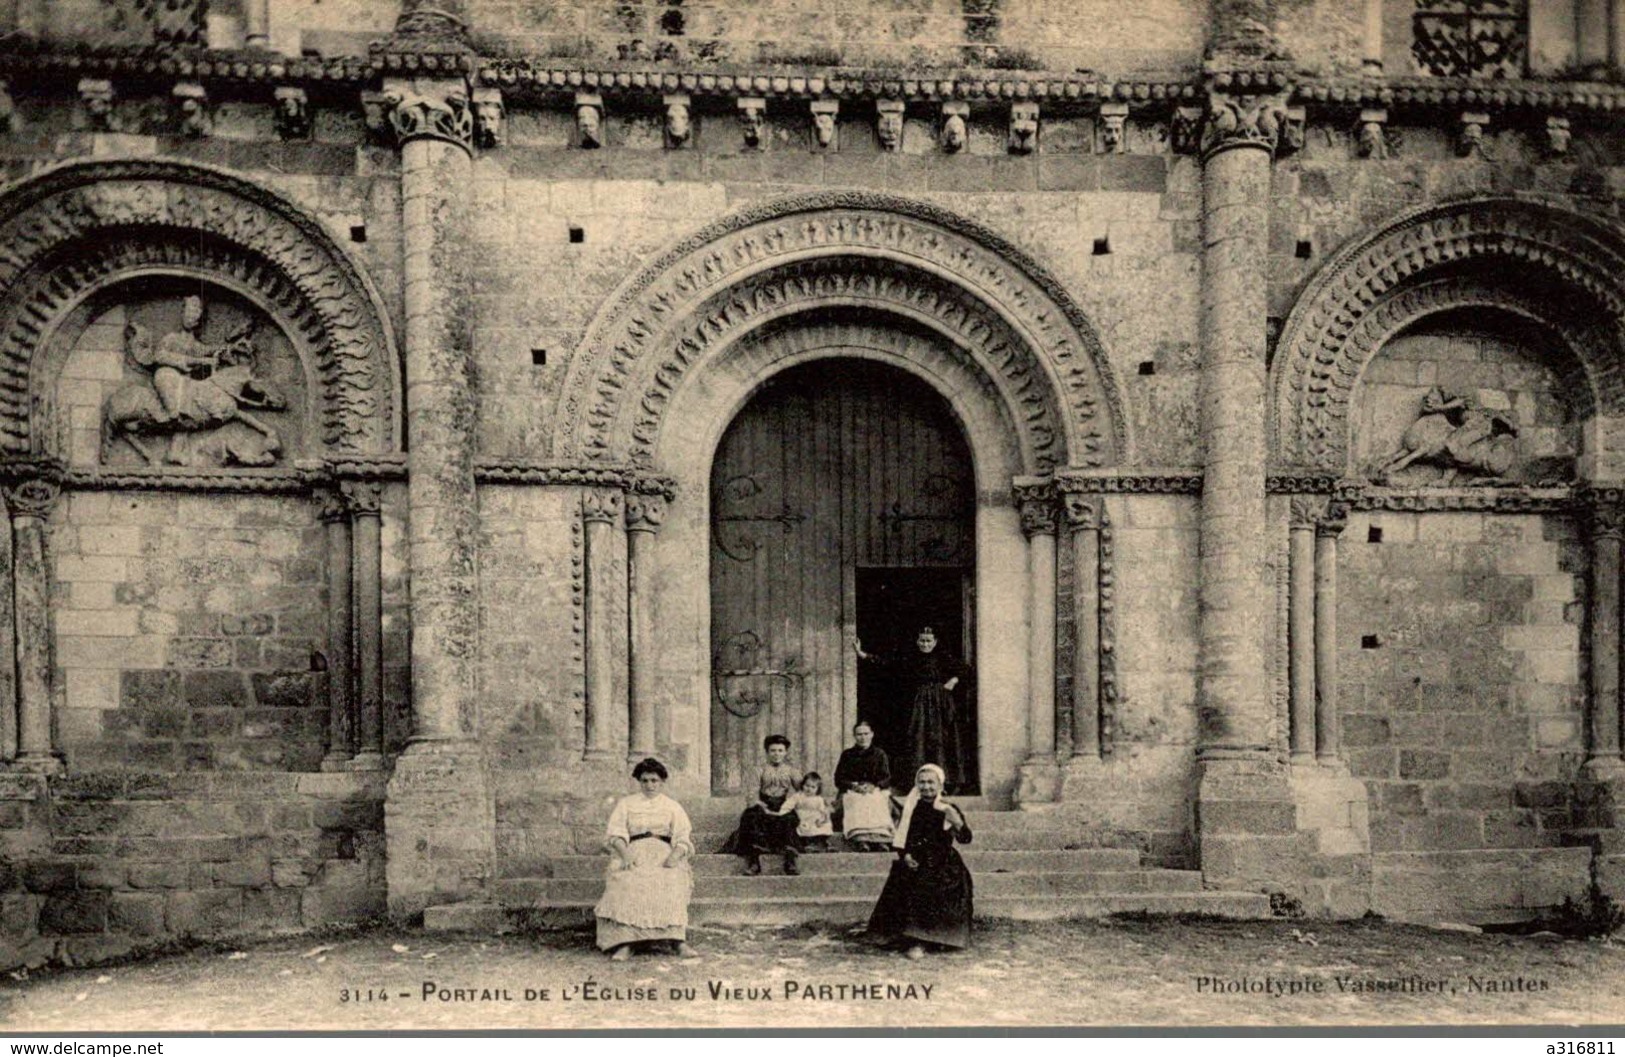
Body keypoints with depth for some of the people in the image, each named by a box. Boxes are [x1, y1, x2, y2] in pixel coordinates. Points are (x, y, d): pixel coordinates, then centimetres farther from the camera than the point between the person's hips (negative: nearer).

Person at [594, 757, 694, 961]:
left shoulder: (673, 806, 20)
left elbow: (683, 839, 9)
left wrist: (675, 855, -14)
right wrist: (625, 852, -15)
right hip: (634, 854, 0)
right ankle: (625, 942, -40)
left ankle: (679, 940, -40)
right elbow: (615, 833, 6)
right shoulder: (625, 804, 21)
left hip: (665, 854, 0)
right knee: (626, 883, -34)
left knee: (672, 883, -34)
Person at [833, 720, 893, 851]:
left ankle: (881, 841, -53)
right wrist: (854, 786, -9)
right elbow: (839, 779, 11)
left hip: (876, 790, 0)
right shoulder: (847, 755, 20)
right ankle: (860, 841, -55)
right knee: (857, 807, -36)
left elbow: (886, 778, 8)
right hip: (853, 791, 0)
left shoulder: (879, 754, 19)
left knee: (877, 806, -36)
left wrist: (873, 786, -13)